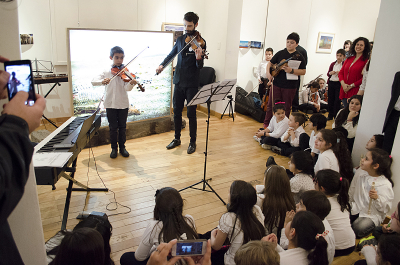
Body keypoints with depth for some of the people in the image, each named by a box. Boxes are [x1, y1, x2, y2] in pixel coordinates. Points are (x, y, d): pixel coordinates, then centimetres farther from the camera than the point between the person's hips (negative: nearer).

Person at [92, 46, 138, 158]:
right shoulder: (106, 72, 1)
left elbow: (127, 88, -12)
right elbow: (93, 82, -9)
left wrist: (131, 83, -36)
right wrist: (102, 81, -30)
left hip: (123, 103, 0)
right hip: (110, 104, 0)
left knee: (122, 127, 10)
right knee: (113, 127, 7)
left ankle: (122, 147, 24)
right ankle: (114, 148, 21)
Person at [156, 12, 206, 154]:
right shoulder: (180, 39, 9)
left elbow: (200, 66, -13)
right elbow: (171, 54, 22)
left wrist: (198, 58, -35)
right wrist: (162, 65, 5)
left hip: (192, 84, -5)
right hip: (178, 81, 5)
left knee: (191, 113, 0)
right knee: (177, 111, 12)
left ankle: (193, 142, 15)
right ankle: (177, 139, 27)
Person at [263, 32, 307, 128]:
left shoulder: (299, 57, -2)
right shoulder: (280, 53, 4)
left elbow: (303, 72, -4)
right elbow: (270, 63, 12)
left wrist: (291, 71, -18)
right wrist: (268, 72, -6)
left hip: (290, 86, -1)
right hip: (276, 83, 1)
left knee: (286, 107, 10)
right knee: (271, 105, 7)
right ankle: (266, 124, 20)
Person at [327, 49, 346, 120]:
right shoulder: (333, 64, 10)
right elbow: (328, 74, 15)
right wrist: (330, 73, -6)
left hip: (339, 84, -4)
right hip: (331, 83, 5)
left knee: (337, 100, -1)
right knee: (330, 99, 9)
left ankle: (336, 116, 9)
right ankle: (330, 115, 20)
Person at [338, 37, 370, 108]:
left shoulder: (366, 61, -4)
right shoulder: (349, 59, 15)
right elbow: (341, 72, 13)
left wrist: (351, 85, -12)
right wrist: (343, 84, -4)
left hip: (356, 92, -6)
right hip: (344, 91, 6)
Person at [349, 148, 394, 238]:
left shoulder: (385, 185, -16)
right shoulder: (360, 172, -1)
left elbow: (386, 209, -13)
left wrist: (377, 198, -30)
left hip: (371, 215, -4)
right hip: (355, 209, 5)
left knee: (358, 228, -30)